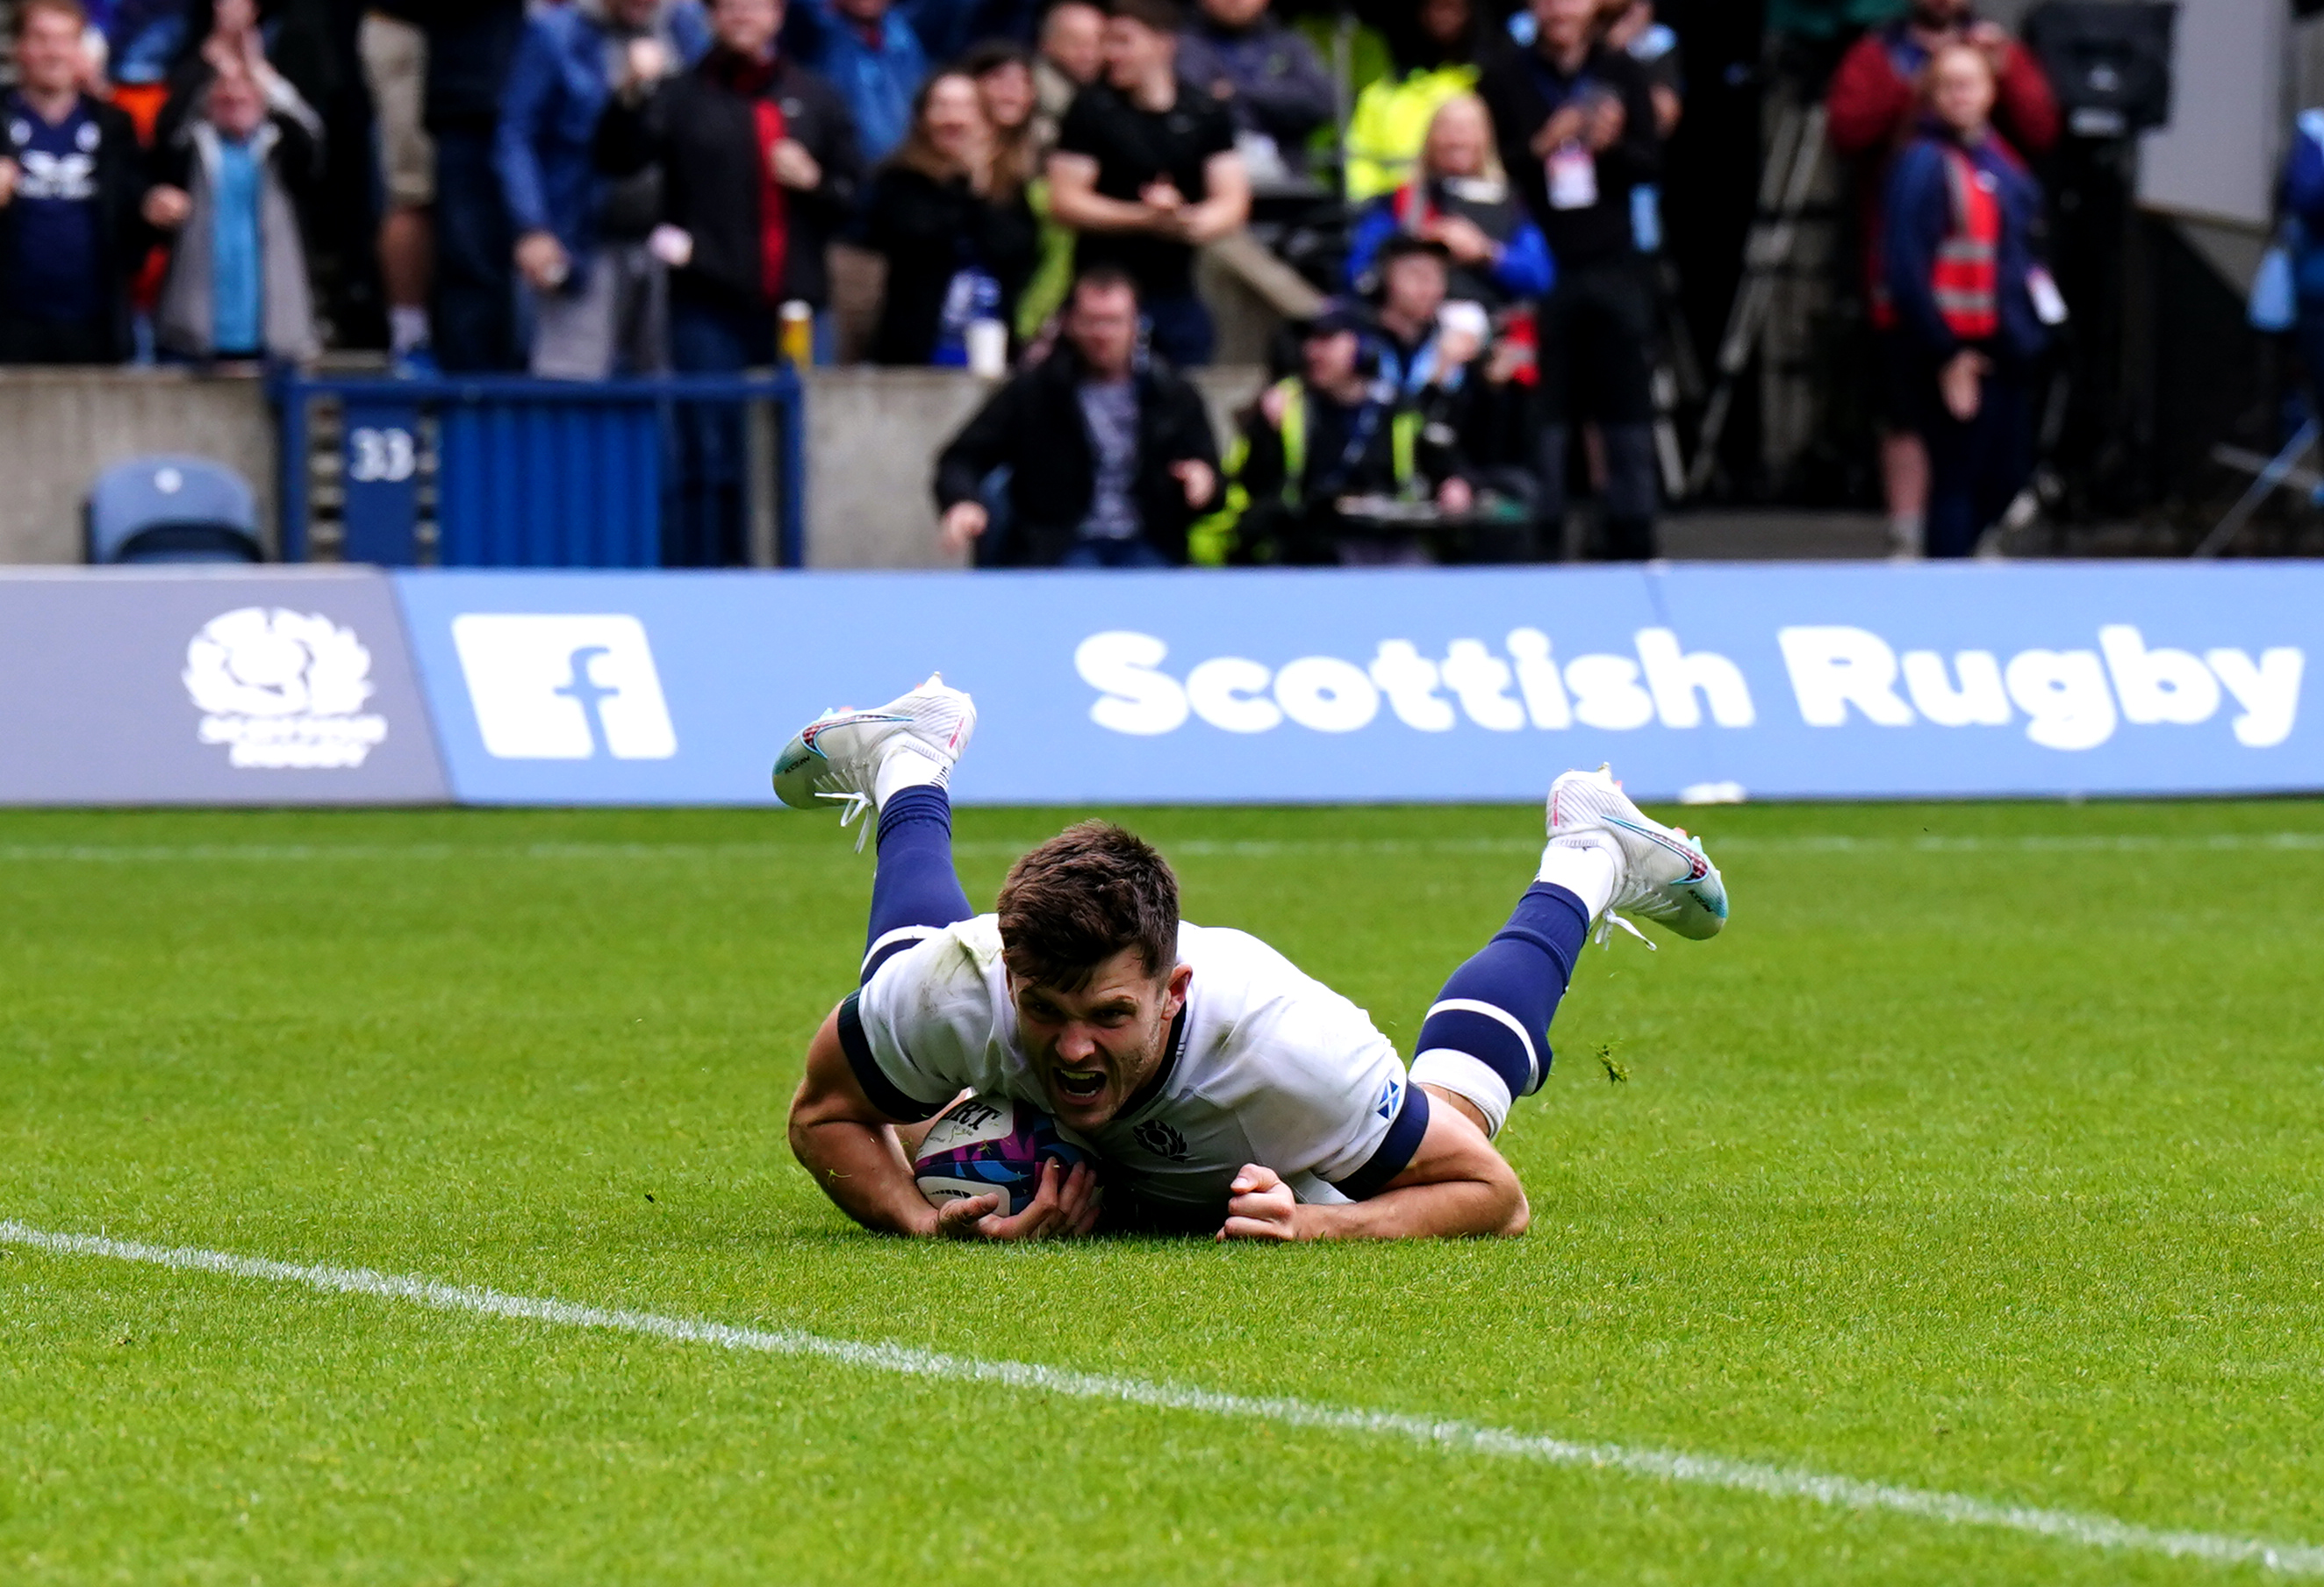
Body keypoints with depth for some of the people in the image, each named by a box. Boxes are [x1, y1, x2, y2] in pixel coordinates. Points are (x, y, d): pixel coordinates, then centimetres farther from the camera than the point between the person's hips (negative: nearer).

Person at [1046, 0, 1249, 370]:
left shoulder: (1206, 114, 5)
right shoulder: (1093, 109, -2)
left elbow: (1233, 204, 3)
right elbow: (1065, 203, -6)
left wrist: (1186, 222, -19)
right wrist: (1147, 218, -18)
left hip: (1176, 294, 3)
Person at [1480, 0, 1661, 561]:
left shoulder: (1622, 75, 8)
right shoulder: (1504, 82, 2)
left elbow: (1651, 163, 6)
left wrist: (1614, 145, -15)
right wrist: (1538, 149, -18)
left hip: (1613, 265, 2)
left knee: (1629, 415, 5)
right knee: (1539, 418, -1)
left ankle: (1631, 547, 12)